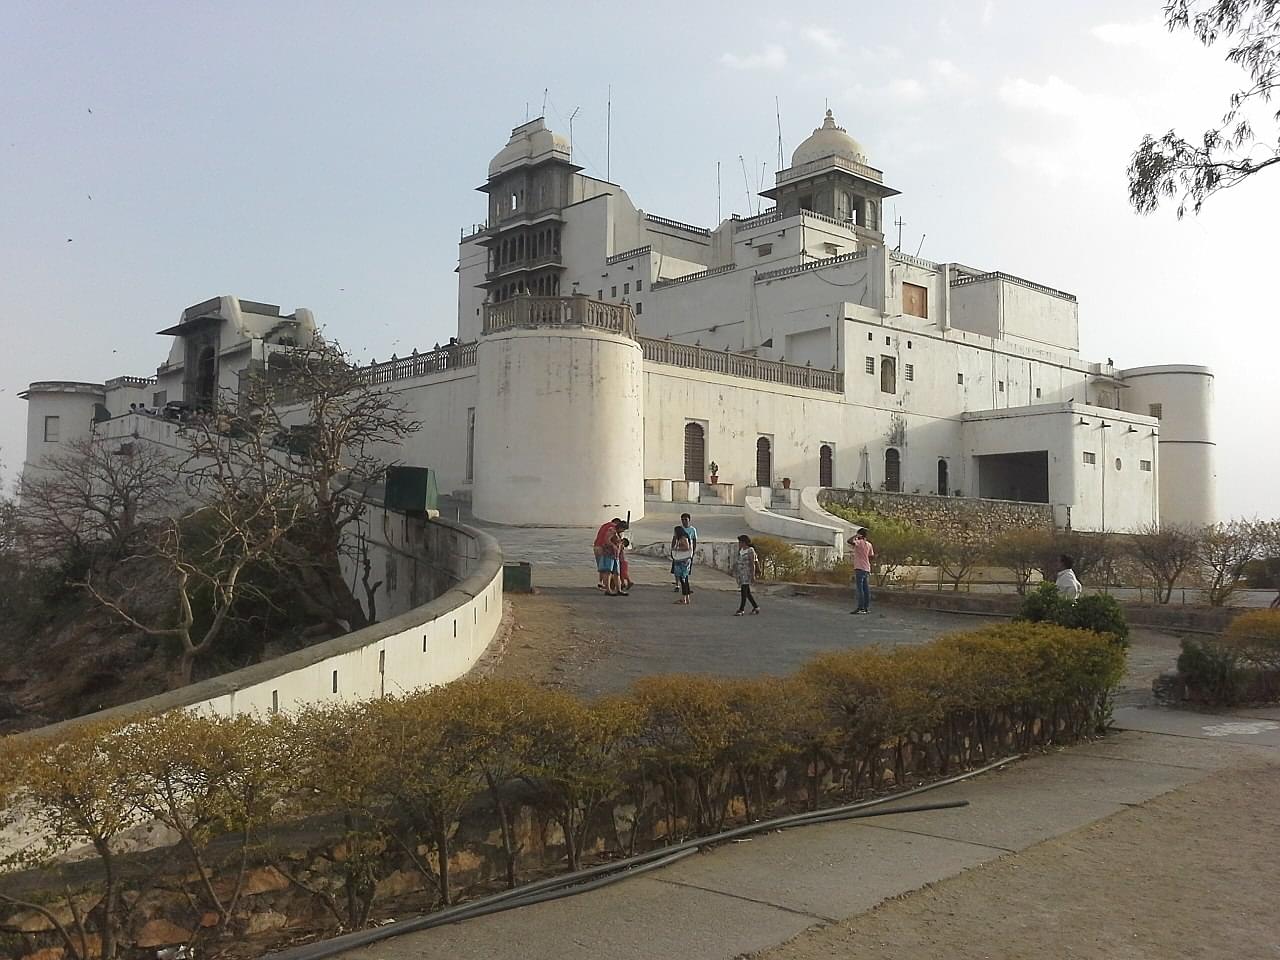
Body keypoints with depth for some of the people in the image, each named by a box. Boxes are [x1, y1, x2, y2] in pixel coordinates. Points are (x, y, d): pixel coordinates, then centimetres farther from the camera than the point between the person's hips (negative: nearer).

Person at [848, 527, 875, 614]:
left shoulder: (859, 542, -9)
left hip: (859, 568, -8)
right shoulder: (869, 544, 13)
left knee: (859, 589, -9)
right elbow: (872, 557, 16)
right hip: (867, 569, 8)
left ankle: (861, 608, -13)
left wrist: (856, 536, -10)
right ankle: (867, 608, 12)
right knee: (866, 589, 9)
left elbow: (850, 541, -25)